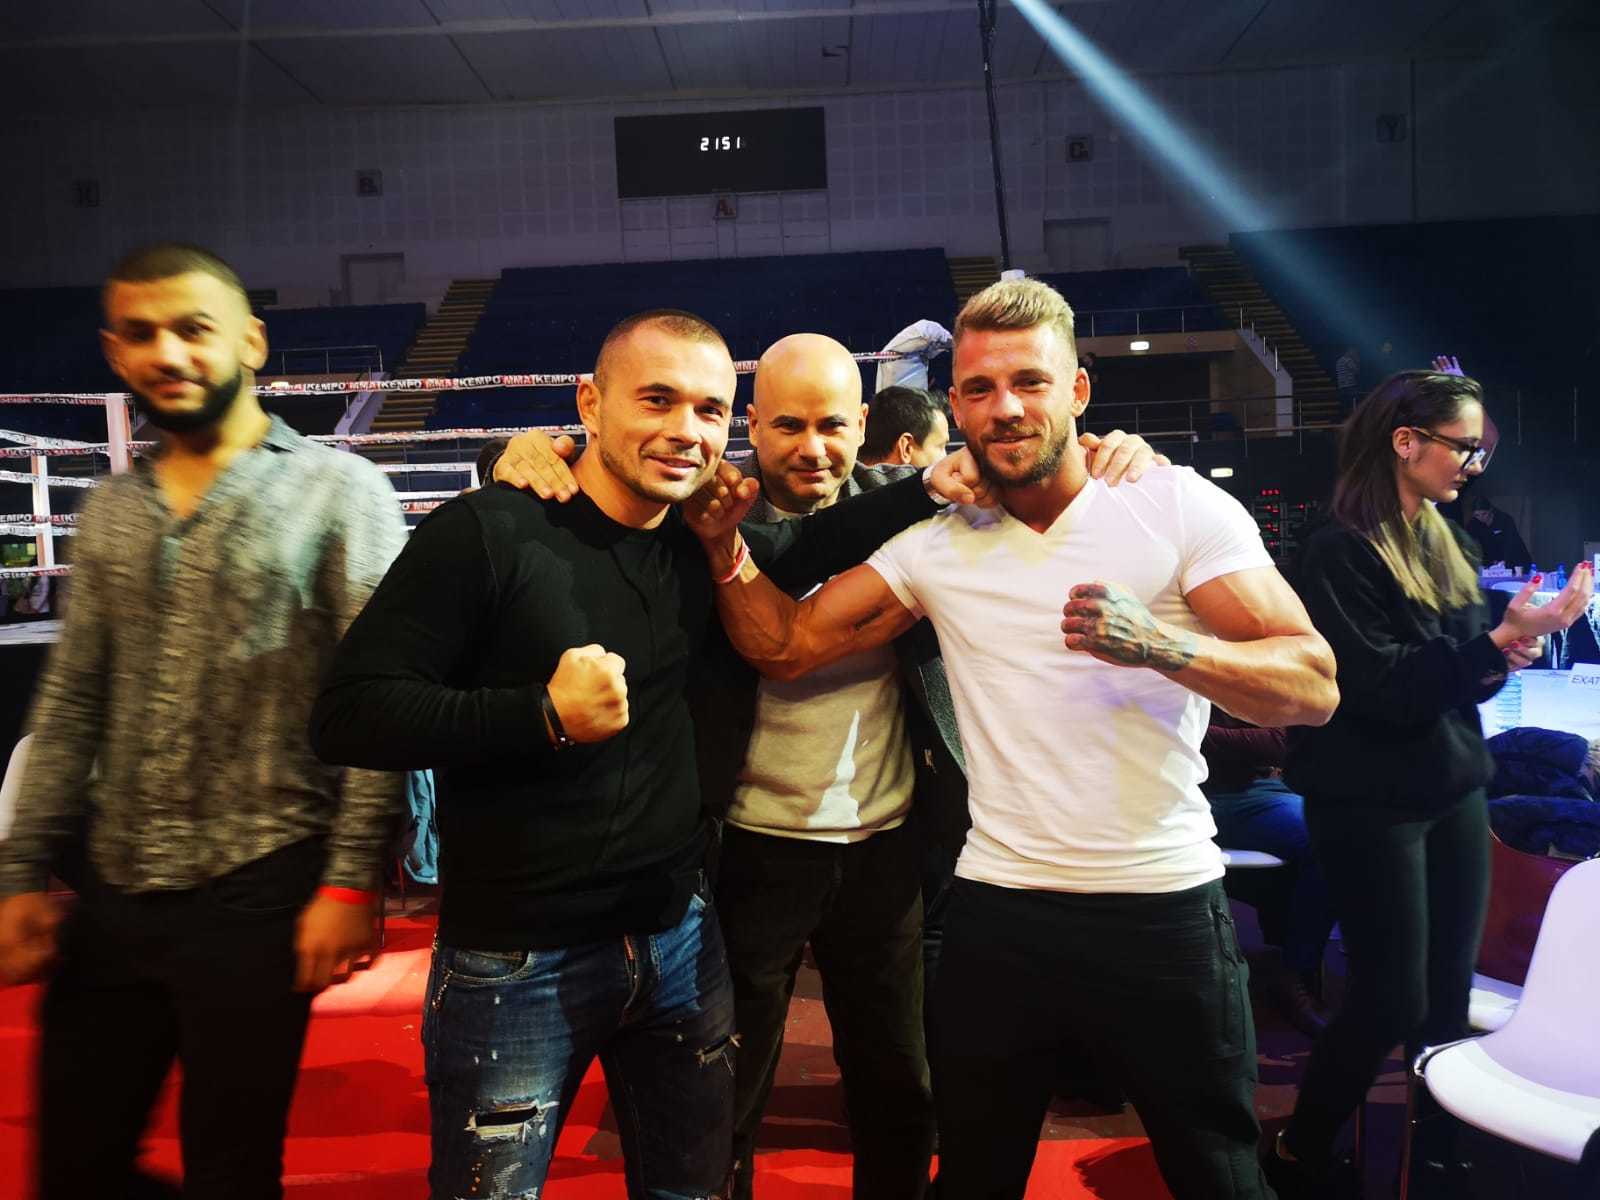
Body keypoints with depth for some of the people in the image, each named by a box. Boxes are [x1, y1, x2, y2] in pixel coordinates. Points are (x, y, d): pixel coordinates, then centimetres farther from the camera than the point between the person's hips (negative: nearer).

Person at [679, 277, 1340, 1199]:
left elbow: (1313, 685, -12)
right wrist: (725, 545, -10)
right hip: (997, 915, 3)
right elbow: (786, 648, 3)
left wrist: (1157, 646, -28)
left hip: (1163, 912, -2)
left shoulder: (1177, 505, -7)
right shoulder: (936, 547, 3)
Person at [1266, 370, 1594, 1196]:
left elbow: (1454, 675, 16)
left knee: (1448, 994, 11)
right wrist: (1499, 642, -24)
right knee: (1392, 1000, 0)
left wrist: (1506, 651, -4)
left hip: (1455, 793, 7)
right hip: (1374, 806, -7)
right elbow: (1383, 687, -20)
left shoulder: (1442, 545, 11)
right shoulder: (1341, 553, -14)